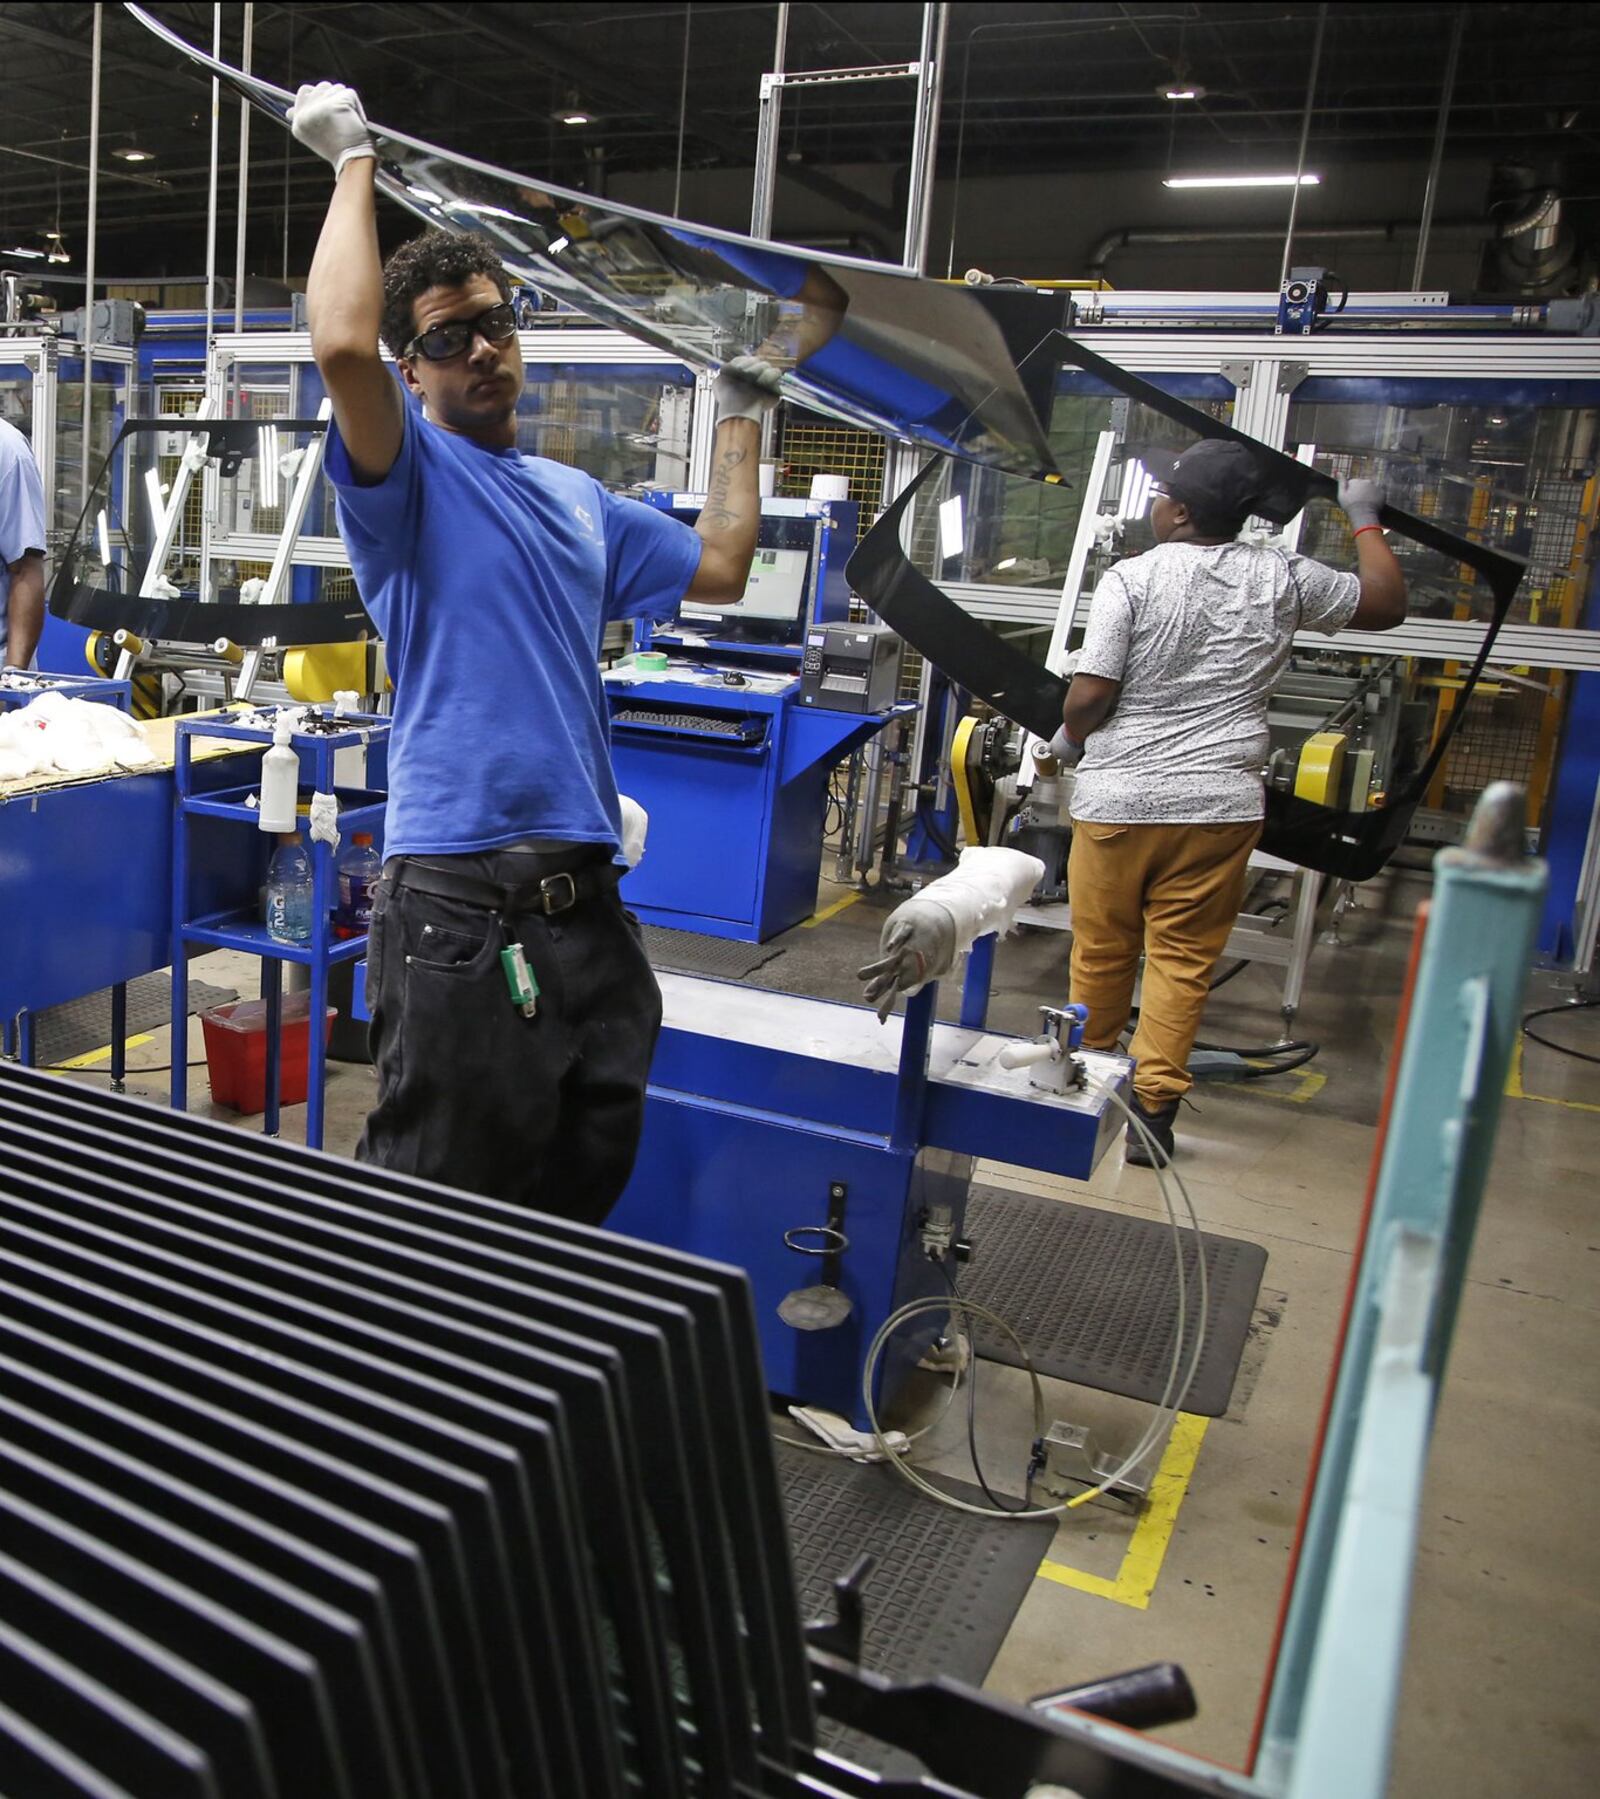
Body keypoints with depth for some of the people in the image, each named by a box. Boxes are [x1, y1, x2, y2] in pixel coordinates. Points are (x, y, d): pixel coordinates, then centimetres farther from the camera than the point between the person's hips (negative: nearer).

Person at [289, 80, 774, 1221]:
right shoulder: (411, 469, -1)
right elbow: (341, 345, -21)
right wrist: (355, 165, -8)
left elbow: (719, 569, 25)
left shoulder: (580, 498, 20)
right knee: (437, 1208, 2)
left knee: (587, 1187, 17)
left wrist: (741, 416, 29)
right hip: (460, 900, -7)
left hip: (587, 891, 7)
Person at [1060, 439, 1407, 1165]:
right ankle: (1151, 1107, 6)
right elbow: (1385, 604, 16)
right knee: (1183, 960, 7)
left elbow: (1087, 698, -13)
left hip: (1117, 800, -1)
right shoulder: (1283, 579, 1)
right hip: (1220, 805, 2)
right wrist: (1366, 520, 30)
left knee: (1101, 952, 14)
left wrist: (1072, 738, 10)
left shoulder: (1131, 579, -8)